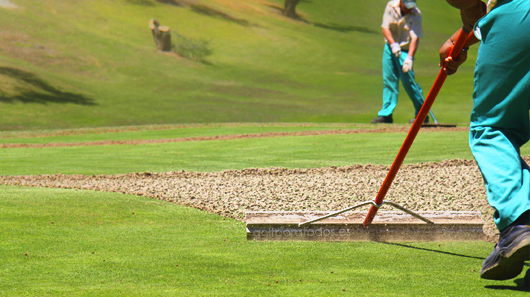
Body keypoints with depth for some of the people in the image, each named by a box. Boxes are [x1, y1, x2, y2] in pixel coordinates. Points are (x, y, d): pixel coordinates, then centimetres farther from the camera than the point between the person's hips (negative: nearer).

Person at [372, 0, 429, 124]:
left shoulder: (416, 14, -17)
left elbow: (415, 38, -23)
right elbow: (385, 27, -12)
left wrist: (409, 57, -33)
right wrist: (393, 44, -27)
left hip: (405, 50, -4)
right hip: (390, 47, 4)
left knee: (408, 80, -12)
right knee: (388, 80, 3)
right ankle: (386, 114, 9)